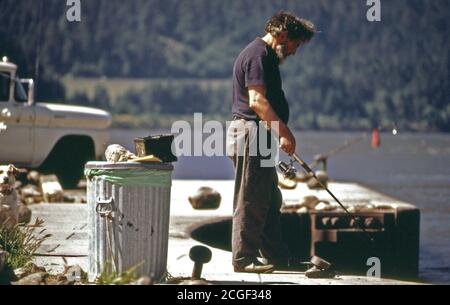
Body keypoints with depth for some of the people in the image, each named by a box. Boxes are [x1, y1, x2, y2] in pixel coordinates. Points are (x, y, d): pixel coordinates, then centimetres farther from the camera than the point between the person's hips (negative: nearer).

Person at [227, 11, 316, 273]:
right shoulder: (258, 55, -14)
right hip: (250, 133, -11)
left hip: (261, 135, 11)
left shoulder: (266, 56, 20)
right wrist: (284, 132, -22)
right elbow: (257, 101, -23)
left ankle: (277, 256, 22)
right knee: (251, 201, -6)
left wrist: (282, 133, 21)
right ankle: (244, 259, -1)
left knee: (270, 200, 15)